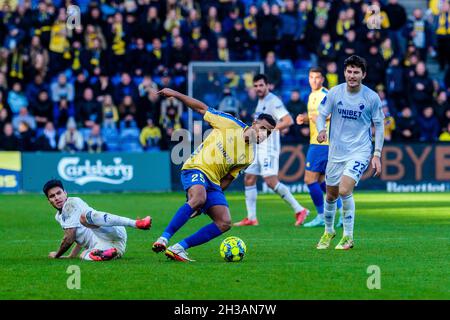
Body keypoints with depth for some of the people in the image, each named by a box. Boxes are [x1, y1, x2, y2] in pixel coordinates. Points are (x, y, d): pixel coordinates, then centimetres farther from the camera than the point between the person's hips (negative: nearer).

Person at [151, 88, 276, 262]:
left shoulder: (249, 157, 11)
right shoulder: (232, 124, -2)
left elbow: (227, 179, 11)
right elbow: (202, 108, 5)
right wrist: (175, 94, -1)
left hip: (213, 181, 6)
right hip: (196, 168, -6)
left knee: (225, 223, -13)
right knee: (199, 198, -37)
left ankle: (179, 248, -10)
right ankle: (164, 238, -33)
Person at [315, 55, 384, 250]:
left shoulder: (372, 97, -7)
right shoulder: (334, 93, -4)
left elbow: (379, 125, 1)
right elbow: (321, 115, 4)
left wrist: (377, 155, -4)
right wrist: (321, 130, -19)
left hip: (360, 151, -3)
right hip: (336, 151, 3)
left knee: (344, 190, -22)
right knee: (331, 195, 12)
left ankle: (348, 237, -7)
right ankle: (329, 231, 39)